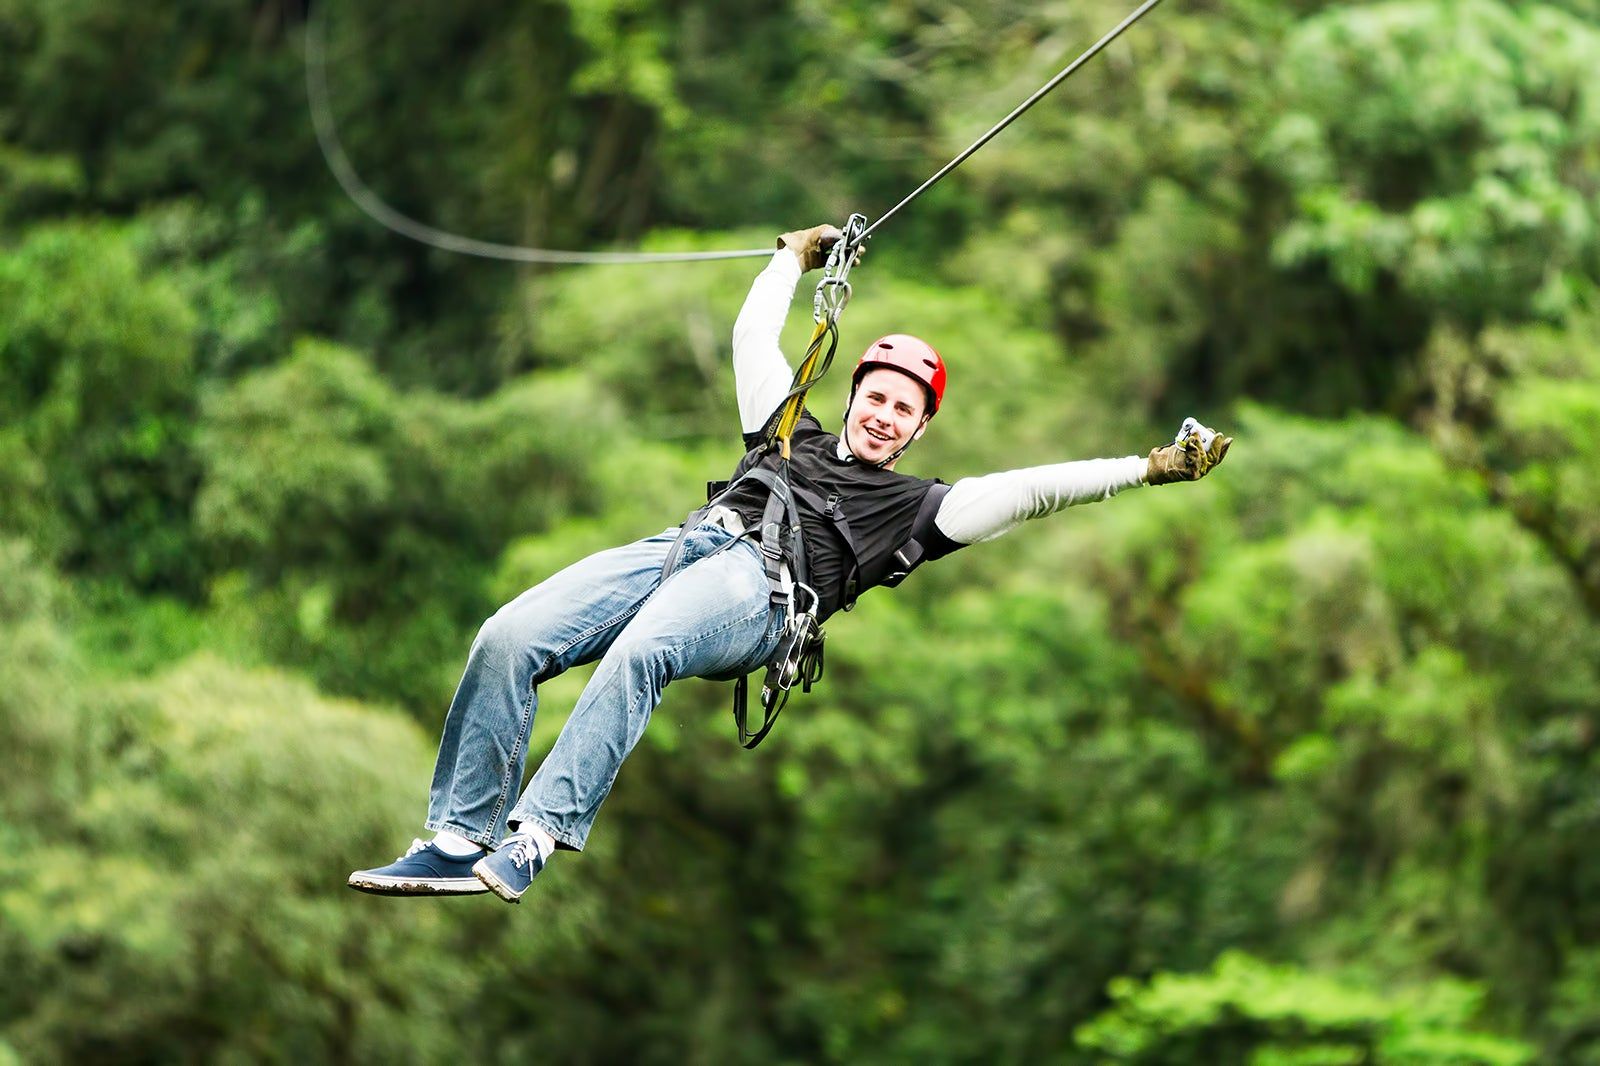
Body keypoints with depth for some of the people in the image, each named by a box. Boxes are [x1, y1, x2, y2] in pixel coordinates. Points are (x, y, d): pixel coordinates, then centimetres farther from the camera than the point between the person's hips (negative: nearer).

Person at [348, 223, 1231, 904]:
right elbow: (754, 336, 47)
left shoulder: (919, 505, 24)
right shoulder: (791, 435, 37)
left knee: (636, 653, -39)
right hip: (679, 545, 5)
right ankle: (457, 841, -25)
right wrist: (794, 259, 56)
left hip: (758, 587, -5)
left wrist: (1147, 469, 10)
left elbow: (1029, 490, 17)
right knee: (507, 638, -22)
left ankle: (533, 841, -49)